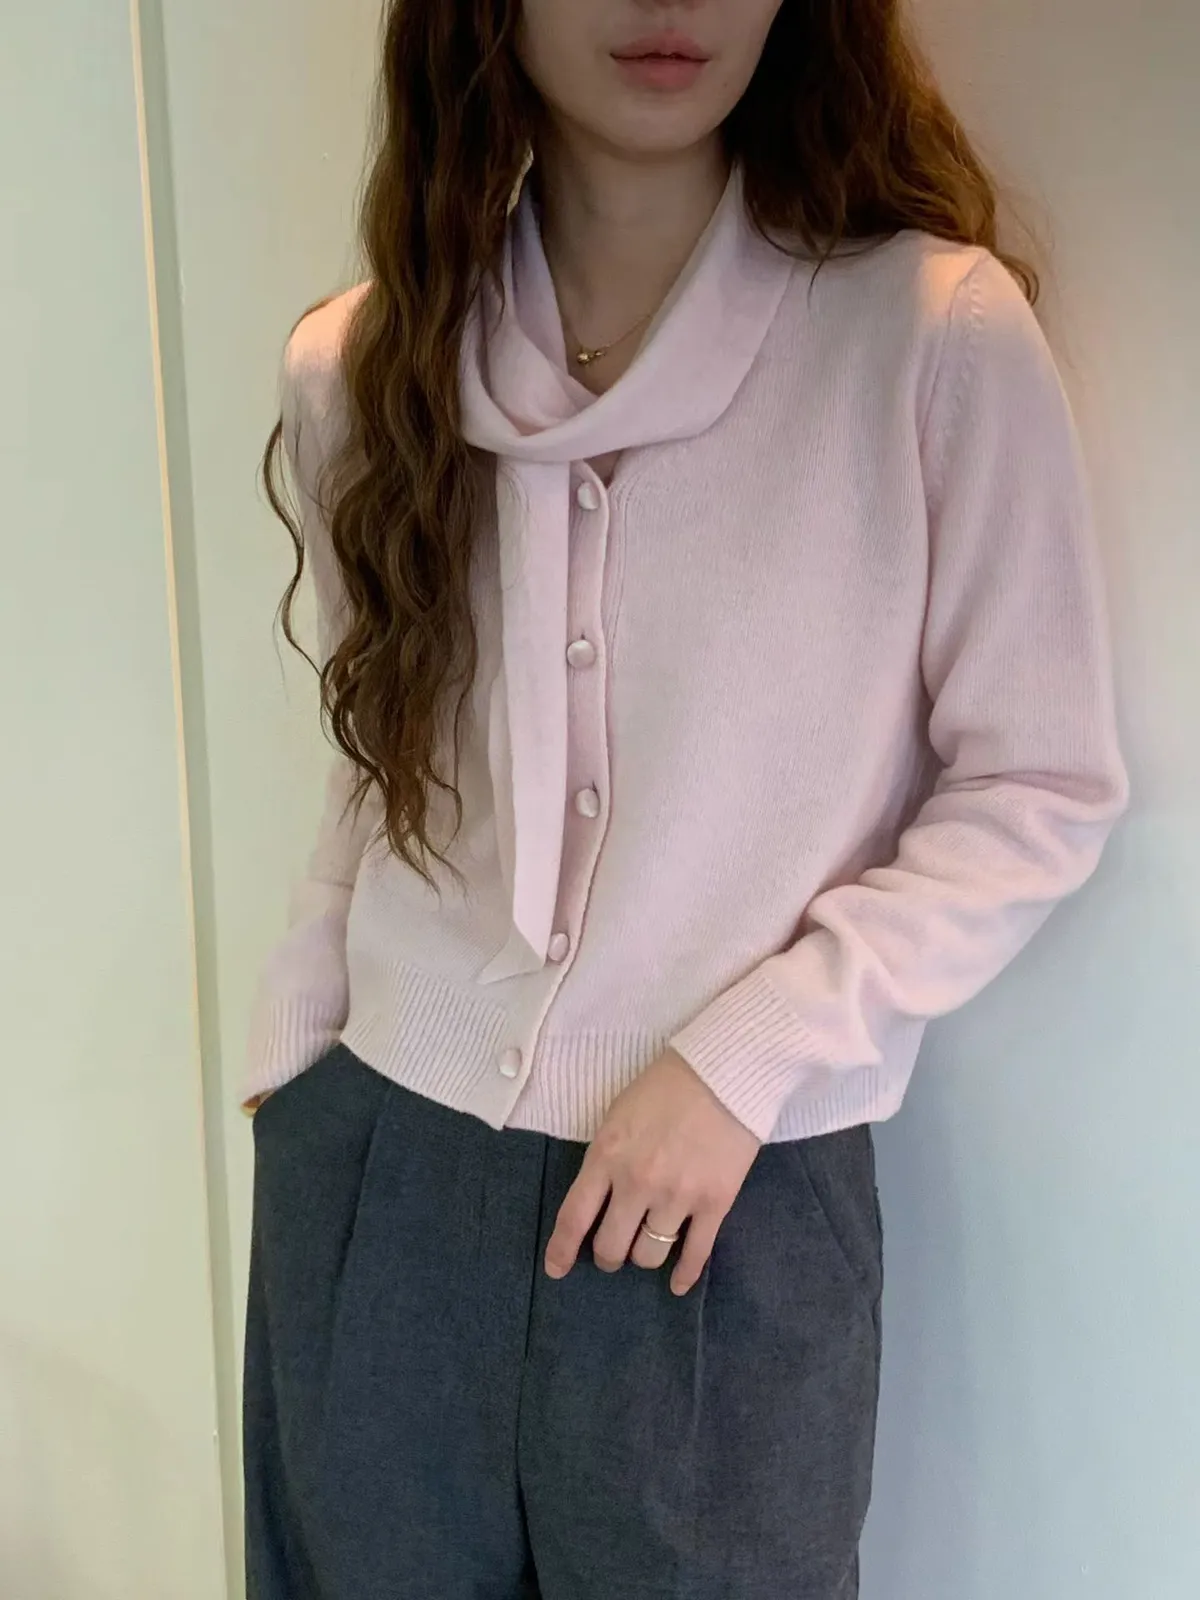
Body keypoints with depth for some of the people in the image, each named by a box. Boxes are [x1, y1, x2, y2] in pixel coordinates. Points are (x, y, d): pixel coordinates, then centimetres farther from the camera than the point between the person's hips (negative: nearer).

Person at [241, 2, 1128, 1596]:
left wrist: (745, 1054, -14)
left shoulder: (940, 331, -12)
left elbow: (1041, 792, -7)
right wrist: (288, 1054, 6)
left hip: (734, 1200, -3)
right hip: (375, 1175, 3)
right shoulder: (360, 368, 1)